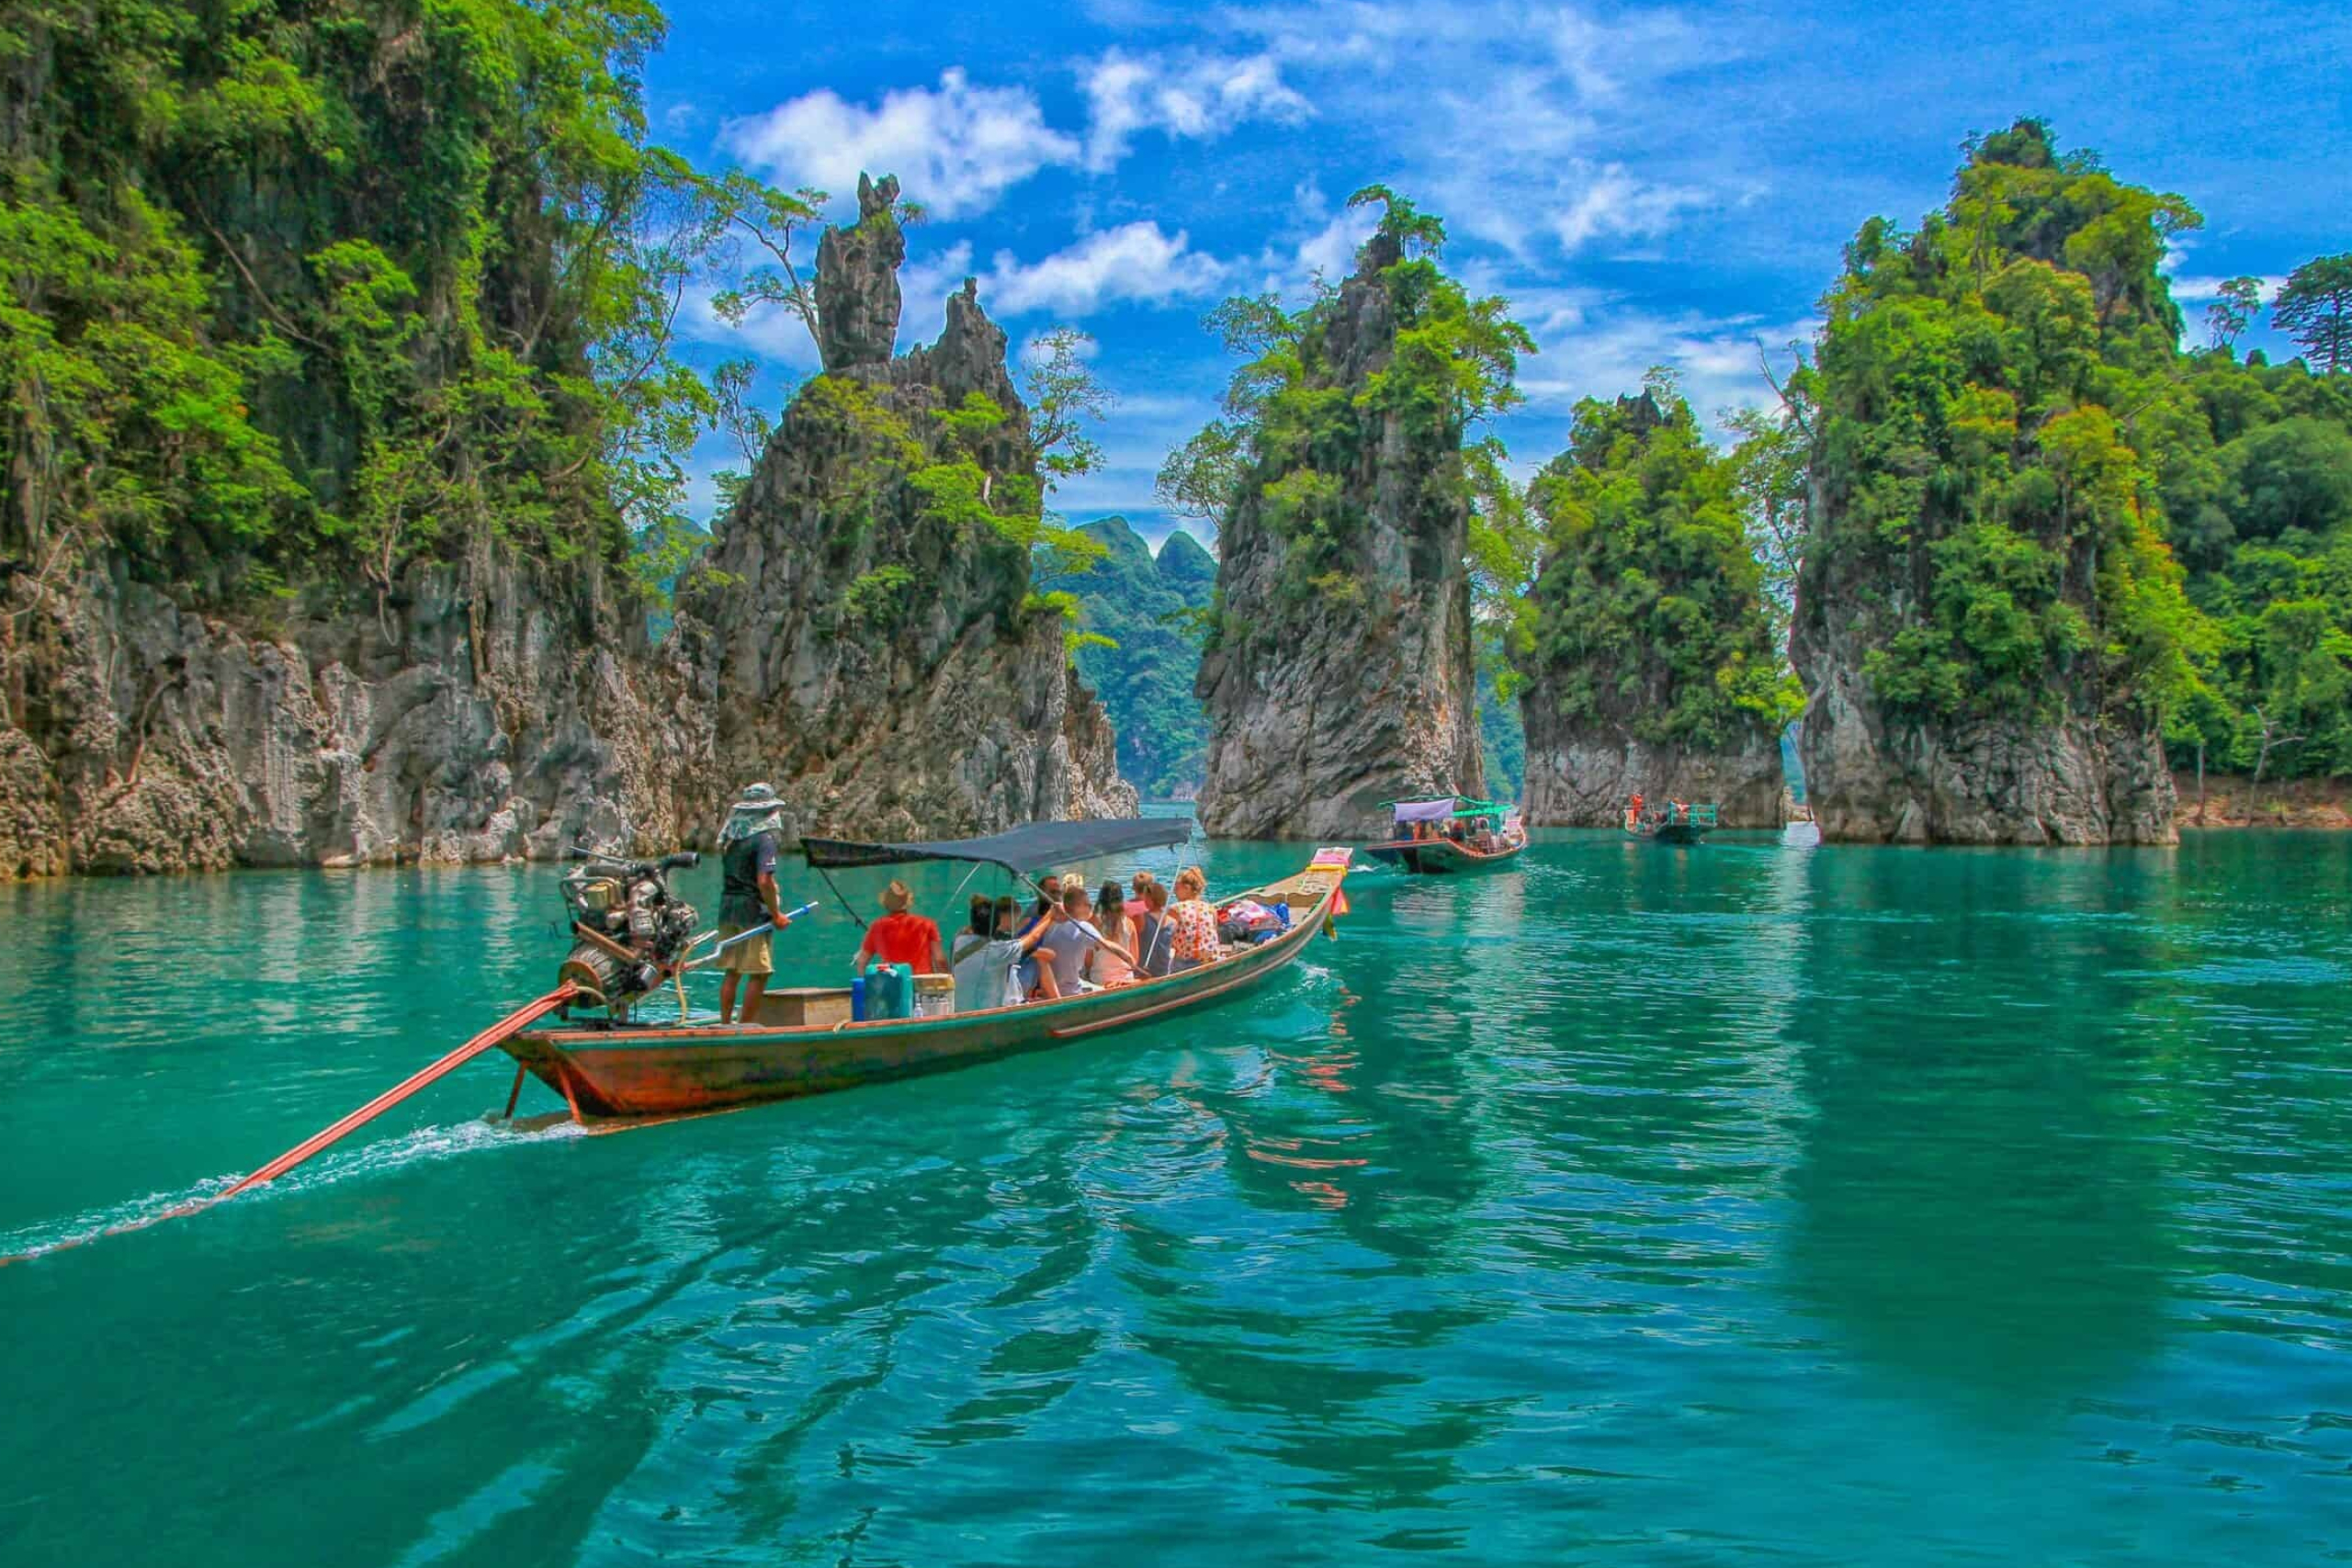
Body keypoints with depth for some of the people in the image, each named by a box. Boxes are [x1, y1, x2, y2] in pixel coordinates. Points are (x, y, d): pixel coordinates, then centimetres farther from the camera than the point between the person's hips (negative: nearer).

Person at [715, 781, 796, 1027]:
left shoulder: (730, 837, 11)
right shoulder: (764, 838, -12)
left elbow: (727, 876, 15)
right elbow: (764, 882, -20)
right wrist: (776, 914, -12)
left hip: (727, 906, 8)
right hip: (752, 909, -8)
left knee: (731, 972, 13)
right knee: (758, 973, -1)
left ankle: (725, 1023, 15)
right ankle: (747, 1025, -1)